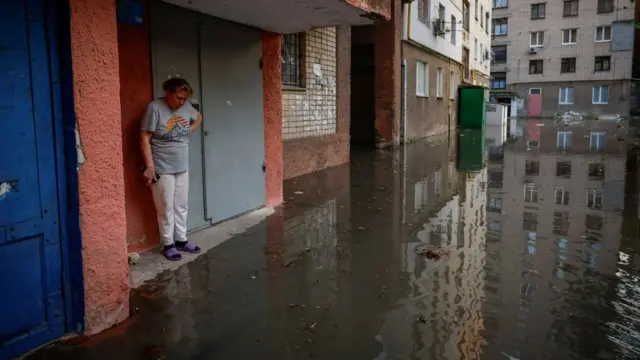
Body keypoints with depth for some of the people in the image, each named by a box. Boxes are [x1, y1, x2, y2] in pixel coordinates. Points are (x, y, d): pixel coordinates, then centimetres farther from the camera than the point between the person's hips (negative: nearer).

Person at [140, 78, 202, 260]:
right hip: (162, 169, -6)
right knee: (166, 209, 3)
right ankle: (168, 244, 15)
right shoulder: (155, 108, -16)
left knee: (181, 207, 14)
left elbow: (198, 117, 26)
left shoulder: (186, 107, 2)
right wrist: (149, 166, -21)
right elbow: (145, 138, -17)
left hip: (182, 167, 6)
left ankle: (181, 240, 27)